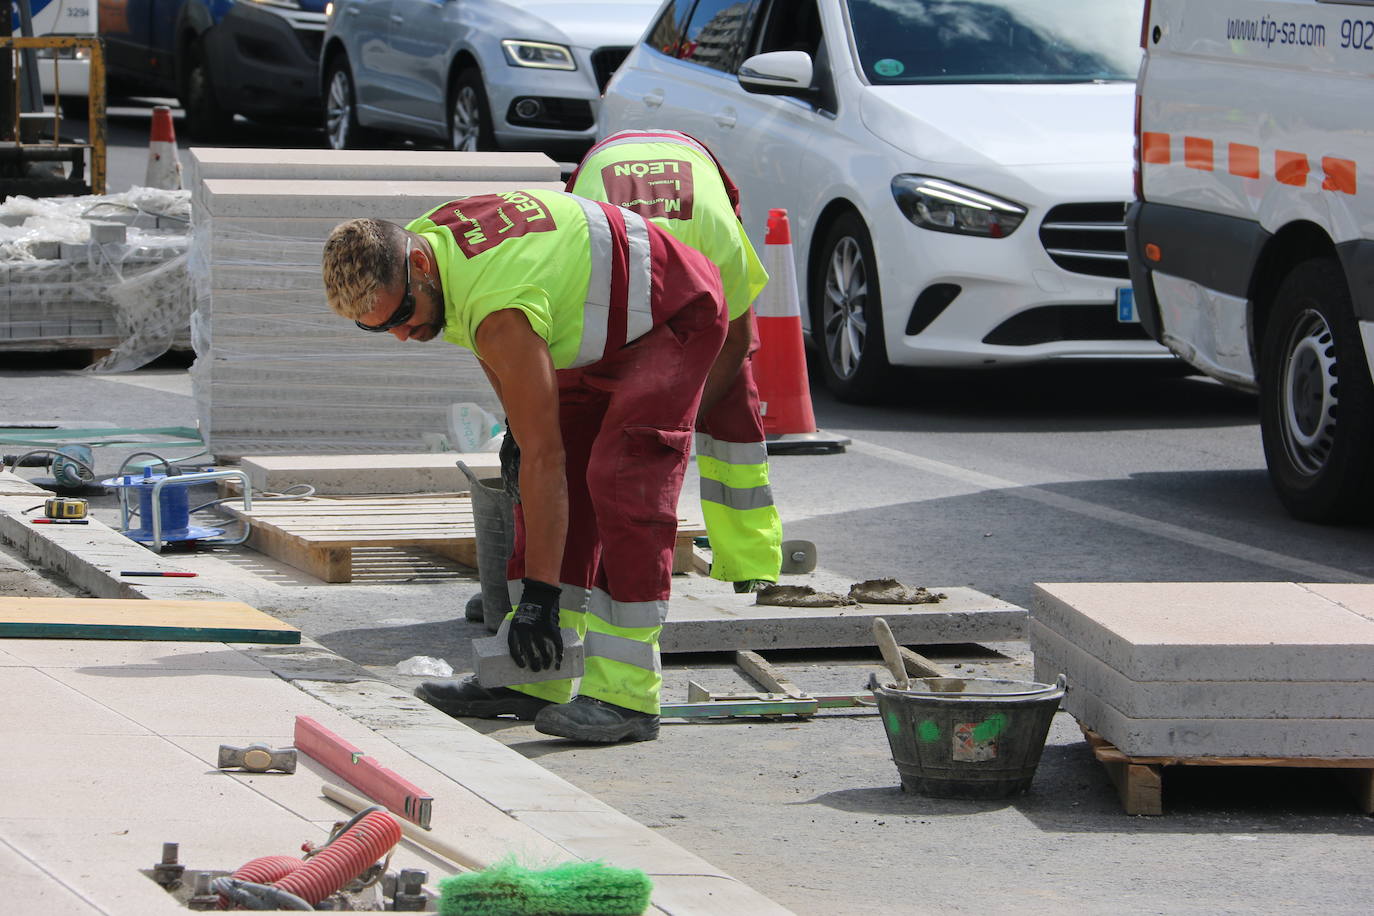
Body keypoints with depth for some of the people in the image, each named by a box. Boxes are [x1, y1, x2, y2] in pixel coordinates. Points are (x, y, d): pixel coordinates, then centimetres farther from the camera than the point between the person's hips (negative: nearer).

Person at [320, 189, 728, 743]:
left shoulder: (500, 312, -37)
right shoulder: (416, 240, -10)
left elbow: (544, 455, -35)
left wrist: (540, 593, -32)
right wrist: (517, 420, 15)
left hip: (673, 318, -10)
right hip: (604, 331, 10)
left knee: (622, 483, -22)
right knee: (558, 484, 1)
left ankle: (625, 695, -25)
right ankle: (533, 681, 1)